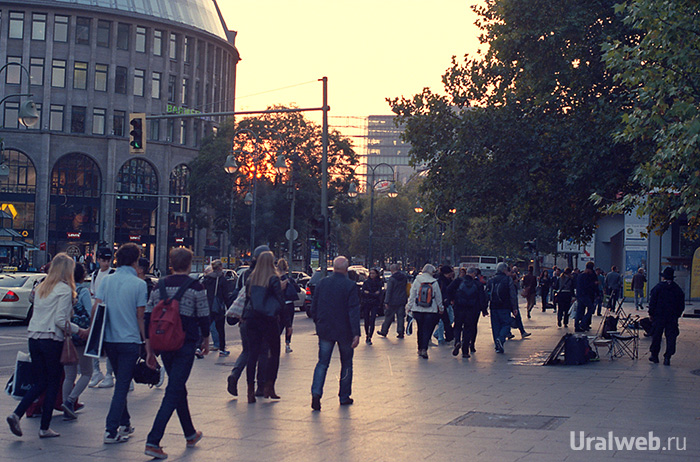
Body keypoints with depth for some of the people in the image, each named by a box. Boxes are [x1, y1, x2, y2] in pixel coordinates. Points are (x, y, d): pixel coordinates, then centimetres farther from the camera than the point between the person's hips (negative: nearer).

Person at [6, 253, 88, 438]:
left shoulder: (41, 287, 13)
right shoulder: (65, 290, -9)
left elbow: (37, 312, 14)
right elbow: (61, 320, -16)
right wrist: (79, 330, -4)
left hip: (33, 338, 7)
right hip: (52, 340, -7)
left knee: (39, 382, 13)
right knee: (53, 384, 6)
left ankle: (16, 414, -4)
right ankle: (44, 428, 8)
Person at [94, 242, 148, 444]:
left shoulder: (107, 280, 3)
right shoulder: (139, 284, -8)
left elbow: (96, 308, -1)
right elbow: (140, 316, -6)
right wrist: (144, 338, 4)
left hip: (109, 339, 5)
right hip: (130, 340, -5)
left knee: (120, 382, 21)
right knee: (123, 385, -2)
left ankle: (124, 423, 30)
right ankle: (111, 430, -8)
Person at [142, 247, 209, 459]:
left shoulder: (160, 286, 5)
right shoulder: (196, 287, -6)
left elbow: (148, 319, 4)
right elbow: (203, 318, -3)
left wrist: (149, 350, 9)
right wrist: (205, 341, 15)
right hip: (186, 344, -5)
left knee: (179, 388, 20)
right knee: (173, 392, -5)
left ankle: (190, 434, 34)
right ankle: (153, 441, -15)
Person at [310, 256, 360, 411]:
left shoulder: (322, 283, 1)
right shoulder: (350, 286, -11)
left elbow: (314, 307, 9)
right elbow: (354, 311, -16)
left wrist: (318, 324, 21)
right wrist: (356, 333, -16)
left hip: (325, 330, 3)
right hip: (344, 331, -3)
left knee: (322, 363, 6)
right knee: (346, 364, 13)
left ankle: (316, 392, -14)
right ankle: (344, 397, 18)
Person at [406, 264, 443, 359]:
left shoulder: (417, 281, -1)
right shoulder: (434, 283, -5)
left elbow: (412, 295, 2)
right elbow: (438, 297, 4)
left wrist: (409, 307, 10)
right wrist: (441, 308, 17)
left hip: (418, 310, 2)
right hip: (431, 311, -2)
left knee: (420, 330, 14)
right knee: (427, 330, 2)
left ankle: (420, 349, 21)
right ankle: (424, 349, -10)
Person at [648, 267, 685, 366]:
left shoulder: (657, 287, -4)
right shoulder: (678, 289, 4)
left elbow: (652, 302, -5)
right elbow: (682, 305, 7)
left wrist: (651, 314, 3)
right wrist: (677, 315, 15)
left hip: (658, 316, -1)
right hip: (673, 317, 1)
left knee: (656, 336, 10)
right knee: (671, 337, 3)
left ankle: (654, 355, 17)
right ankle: (667, 358, -3)